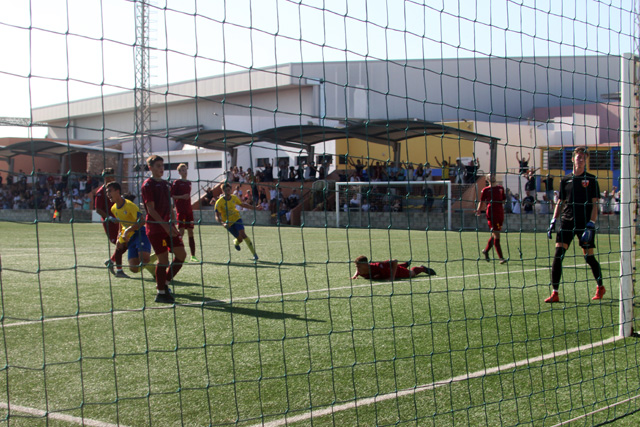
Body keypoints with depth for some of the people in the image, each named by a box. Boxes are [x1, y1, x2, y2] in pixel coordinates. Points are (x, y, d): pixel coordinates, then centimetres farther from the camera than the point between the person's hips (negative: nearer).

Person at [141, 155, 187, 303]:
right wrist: (165, 226, -20)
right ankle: (161, 293, 5)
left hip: (168, 226, 7)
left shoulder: (165, 184, 16)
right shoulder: (148, 185, -7)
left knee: (181, 254, 2)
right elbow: (151, 209, -14)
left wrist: (172, 224, 14)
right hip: (155, 228, -7)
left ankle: (164, 283, 18)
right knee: (163, 259, -6)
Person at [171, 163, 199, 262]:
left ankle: (193, 256, 7)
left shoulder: (189, 183, 16)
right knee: (181, 231, -11)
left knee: (190, 232, 5)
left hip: (188, 209, 6)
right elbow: (171, 196, -7)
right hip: (180, 210, -6)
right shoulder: (176, 182, -3)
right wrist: (181, 197, -19)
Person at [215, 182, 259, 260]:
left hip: (236, 218, 2)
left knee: (242, 234, -21)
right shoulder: (219, 202, -18)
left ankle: (254, 253, -17)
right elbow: (217, 216, -20)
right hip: (228, 223, -2)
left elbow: (242, 204, 14)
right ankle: (235, 242, 39)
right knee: (240, 239, -2)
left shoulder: (234, 198, -4)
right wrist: (223, 223, -38)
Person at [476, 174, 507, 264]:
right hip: (491, 214, -5)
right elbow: (482, 202, 4)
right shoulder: (485, 190, 3)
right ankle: (500, 257, -9)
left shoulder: (501, 188, 15)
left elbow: (504, 201, 20)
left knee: (495, 235, 12)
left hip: (500, 214, 5)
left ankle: (486, 251, 33)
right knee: (496, 235, -10)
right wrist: (479, 210, -12)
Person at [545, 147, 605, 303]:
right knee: (558, 254, -10)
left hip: (585, 223, -2)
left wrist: (591, 225, -12)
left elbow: (595, 204, -2)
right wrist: (553, 221, 6)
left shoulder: (591, 180, 1)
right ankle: (555, 293, -7)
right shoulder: (565, 180, 10)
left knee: (589, 256, 1)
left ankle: (600, 287, 26)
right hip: (567, 222, 3)